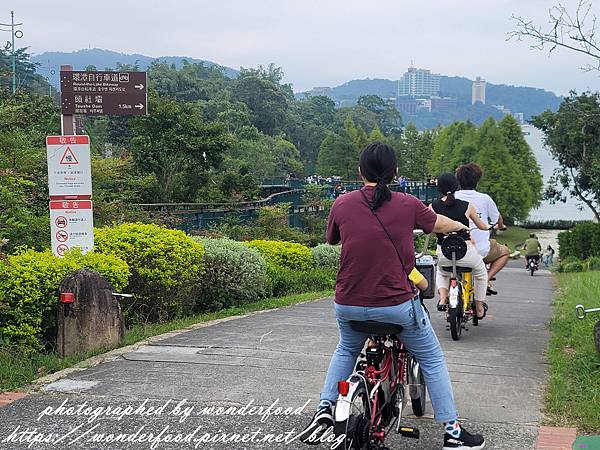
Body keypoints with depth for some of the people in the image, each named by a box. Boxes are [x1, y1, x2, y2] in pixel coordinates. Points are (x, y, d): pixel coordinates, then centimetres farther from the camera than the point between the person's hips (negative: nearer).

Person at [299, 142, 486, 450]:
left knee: (346, 350, 32)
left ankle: (325, 409, 21)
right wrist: (460, 226, 34)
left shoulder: (342, 204, -3)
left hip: (349, 305, 3)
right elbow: (441, 224, 11)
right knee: (432, 360, 16)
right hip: (397, 304, -2)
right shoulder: (407, 205, -6)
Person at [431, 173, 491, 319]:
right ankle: (479, 308, 39)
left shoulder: (433, 207, -2)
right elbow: (481, 226, 13)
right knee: (480, 273, 32)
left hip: (444, 254, 1)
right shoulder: (467, 206, -2)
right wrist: (490, 227, 35)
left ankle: (443, 298, 14)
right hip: (466, 251, -1)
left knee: (441, 273, 38)